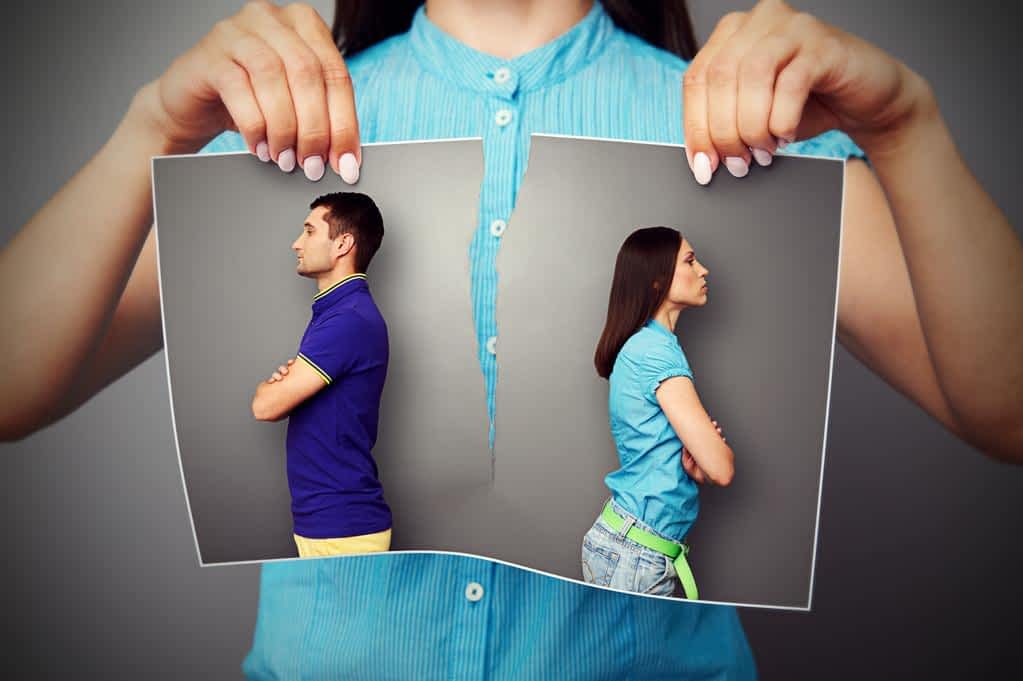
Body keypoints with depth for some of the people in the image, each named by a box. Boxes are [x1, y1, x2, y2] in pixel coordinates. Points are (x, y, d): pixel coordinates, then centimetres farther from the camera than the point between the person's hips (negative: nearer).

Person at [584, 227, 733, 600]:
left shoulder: (641, 346, 12)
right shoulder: (656, 349, -17)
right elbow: (722, 468, -20)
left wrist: (695, 462, -9)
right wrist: (720, 447, 2)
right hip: (634, 555, -9)